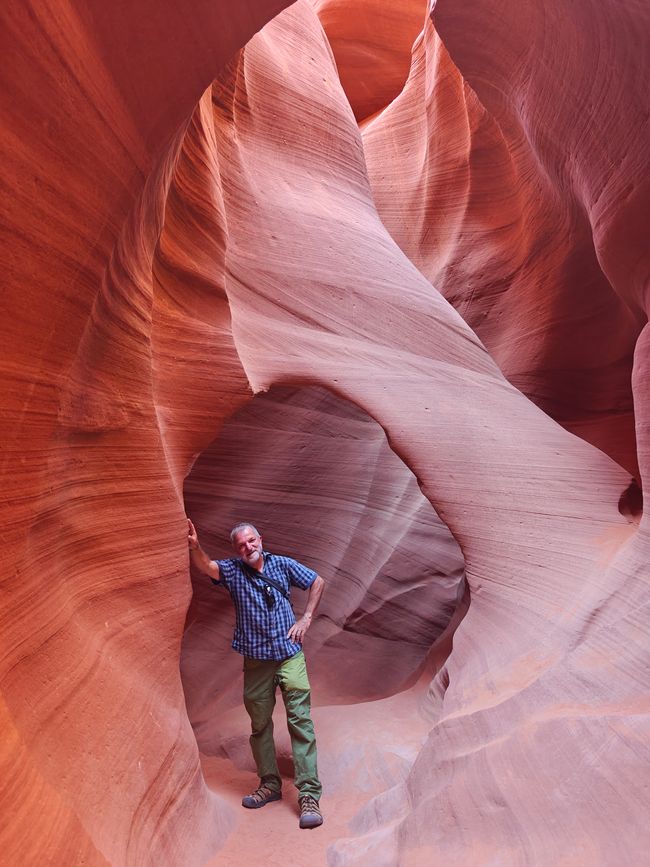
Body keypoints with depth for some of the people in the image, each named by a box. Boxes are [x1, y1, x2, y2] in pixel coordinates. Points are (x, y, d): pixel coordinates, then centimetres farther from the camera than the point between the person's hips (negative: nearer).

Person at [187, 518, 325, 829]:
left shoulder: (282, 565, 3)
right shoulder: (232, 570, 1)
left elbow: (317, 583, 12)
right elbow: (206, 566, -21)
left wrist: (306, 619, 2)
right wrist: (194, 547, -43)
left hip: (290, 656, -1)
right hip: (256, 661, 2)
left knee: (300, 721, -7)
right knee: (259, 724, 12)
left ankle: (309, 794, -3)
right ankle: (270, 784, 28)